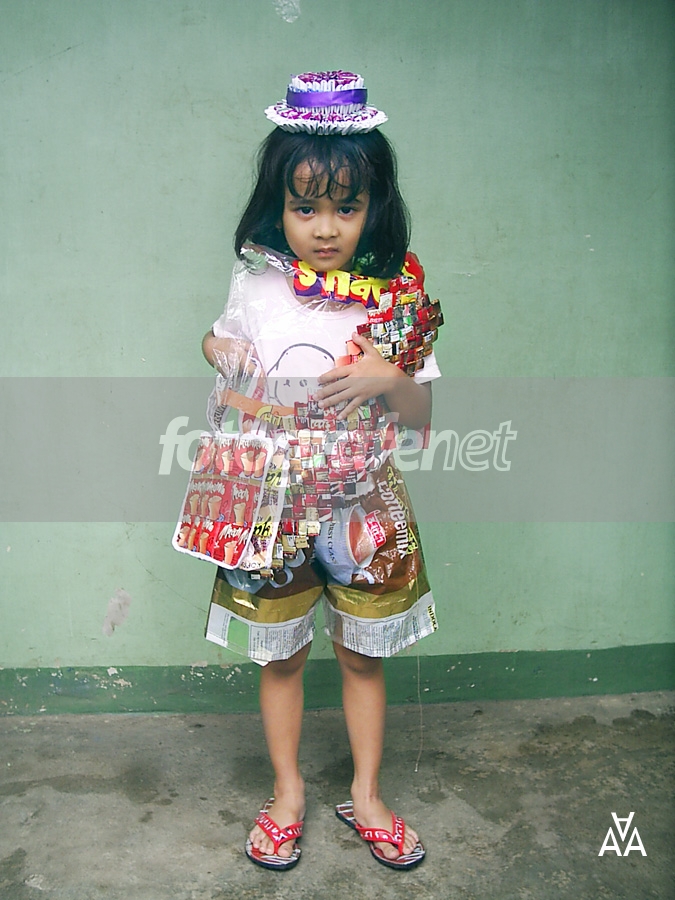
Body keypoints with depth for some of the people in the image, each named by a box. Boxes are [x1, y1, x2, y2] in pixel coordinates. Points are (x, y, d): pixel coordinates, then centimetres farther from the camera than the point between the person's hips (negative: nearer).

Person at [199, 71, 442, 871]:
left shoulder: (394, 295, -9)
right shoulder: (256, 282, -7)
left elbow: (421, 420, -5)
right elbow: (225, 337, 12)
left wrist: (388, 377, -25)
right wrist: (217, 351, -10)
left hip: (363, 505, 0)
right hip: (274, 504, 1)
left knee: (362, 657, 15)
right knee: (281, 657, 15)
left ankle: (365, 796, 39)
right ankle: (287, 794, 39)